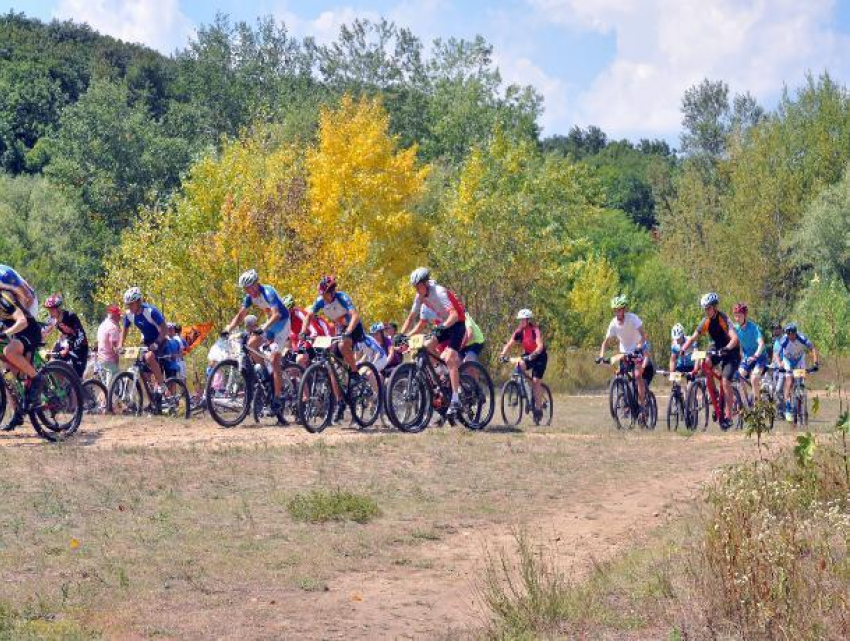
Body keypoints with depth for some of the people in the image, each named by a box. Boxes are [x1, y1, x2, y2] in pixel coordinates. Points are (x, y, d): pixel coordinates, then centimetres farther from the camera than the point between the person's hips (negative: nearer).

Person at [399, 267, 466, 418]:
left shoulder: (439, 292, -26)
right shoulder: (420, 296, -3)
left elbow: (454, 314, -38)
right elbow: (411, 317, 4)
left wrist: (443, 326, -54)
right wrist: (401, 335, -8)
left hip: (456, 324, -8)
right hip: (443, 325, 8)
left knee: (449, 358, -22)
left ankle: (455, 401, -24)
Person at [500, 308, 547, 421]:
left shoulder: (535, 330, -22)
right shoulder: (519, 331, -8)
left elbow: (540, 346, -34)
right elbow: (509, 344, -14)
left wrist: (532, 355, -51)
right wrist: (503, 354, -32)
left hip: (539, 356, -5)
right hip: (527, 355, 5)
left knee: (536, 381, -13)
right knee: (519, 367, -27)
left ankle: (538, 408, -3)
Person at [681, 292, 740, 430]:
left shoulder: (723, 319, -23)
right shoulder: (706, 321, -6)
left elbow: (734, 338, -36)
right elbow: (693, 338, -4)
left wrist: (726, 348, -54)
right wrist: (682, 349, -21)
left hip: (731, 352, -6)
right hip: (718, 351, 6)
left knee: (725, 381, -19)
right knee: (705, 364, -24)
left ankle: (728, 415, -12)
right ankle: (714, 397, -9)